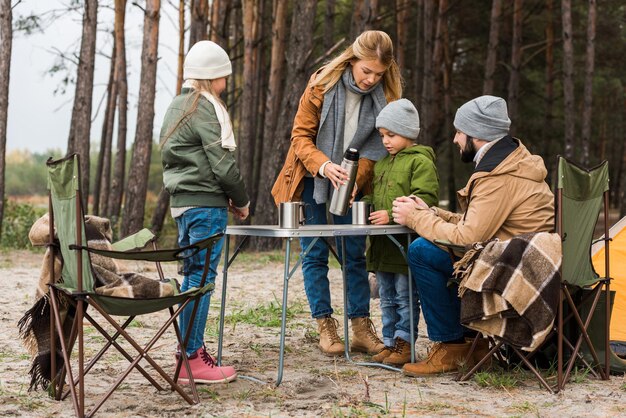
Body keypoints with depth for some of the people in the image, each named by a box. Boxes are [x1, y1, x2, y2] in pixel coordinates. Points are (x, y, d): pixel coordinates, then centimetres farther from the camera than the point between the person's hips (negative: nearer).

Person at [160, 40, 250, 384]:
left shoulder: (176, 107, 17)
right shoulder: (206, 108, -11)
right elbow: (222, 163, -15)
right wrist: (241, 201, 0)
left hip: (182, 201, 9)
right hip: (206, 203, -9)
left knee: (192, 274, 13)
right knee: (202, 275, -6)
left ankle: (189, 353, 17)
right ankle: (193, 359, -3)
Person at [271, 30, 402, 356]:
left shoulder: (385, 96, -7)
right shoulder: (322, 84, -14)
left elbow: (375, 146, -3)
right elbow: (300, 135, -11)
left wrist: (356, 180, -20)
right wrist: (324, 166, -29)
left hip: (351, 183, 2)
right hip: (312, 181, -2)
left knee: (355, 255, 4)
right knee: (315, 255, -1)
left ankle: (361, 328, 9)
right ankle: (325, 327, 6)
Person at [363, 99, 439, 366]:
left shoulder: (420, 161, -9)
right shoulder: (382, 163, 17)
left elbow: (425, 199, -19)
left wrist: (392, 214, -24)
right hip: (382, 244, 9)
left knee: (405, 297, -2)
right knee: (387, 298, 13)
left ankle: (404, 343, 5)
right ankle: (390, 342, 21)